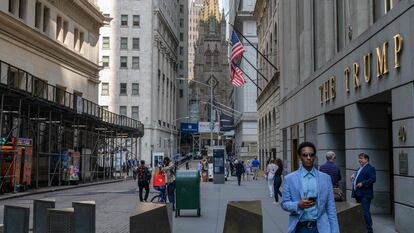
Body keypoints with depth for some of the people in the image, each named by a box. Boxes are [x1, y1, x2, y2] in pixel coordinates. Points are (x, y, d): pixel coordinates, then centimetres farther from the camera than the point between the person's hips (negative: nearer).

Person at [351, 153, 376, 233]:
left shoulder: (370, 168, -7)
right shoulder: (360, 169, 22)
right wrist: (353, 178, 11)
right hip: (358, 194, 9)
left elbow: (373, 179, -17)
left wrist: (362, 183, -22)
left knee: (365, 212, -9)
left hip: (365, 194, -9)